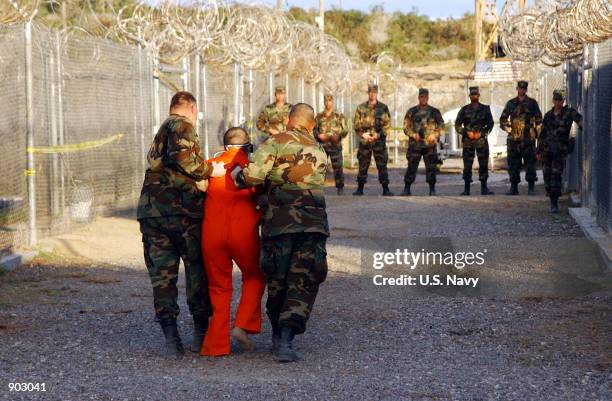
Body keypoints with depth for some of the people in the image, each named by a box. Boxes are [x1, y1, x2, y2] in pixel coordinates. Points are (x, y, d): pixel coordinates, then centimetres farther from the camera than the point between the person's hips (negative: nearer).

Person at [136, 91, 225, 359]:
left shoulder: (159, 134, 24)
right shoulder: (182, 125, -2)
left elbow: (159, 167, 13)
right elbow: (181, 156, -21)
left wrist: (195, 181, 5)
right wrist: (208, 171, -9)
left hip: (151, 211, 7)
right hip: (181, 211, -7)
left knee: (162, 275, 6)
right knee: (198, 270, 9)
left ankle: (171, 337, -2)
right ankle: (201, 332, 15)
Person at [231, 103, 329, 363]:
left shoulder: (276, 143, 0)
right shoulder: (320, 152, 18)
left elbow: (254, 175, -13)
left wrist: (237, 176, 9)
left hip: (279, 222, -2)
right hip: (313, 222, 2)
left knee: (277, 282, 14)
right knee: (303, 284, 2)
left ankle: (278, 337, 25)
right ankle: (286, 341, -12)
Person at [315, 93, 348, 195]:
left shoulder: (339, 116, 7)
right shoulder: (319, 116, 12)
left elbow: (345, 130, 5)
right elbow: (313, 129, 14)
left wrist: (338, 135, -14)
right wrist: (318, 135, -6)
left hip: (335, 144, -2)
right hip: (322, 144, 2)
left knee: (338, 167, -5)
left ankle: (340, 188, 3)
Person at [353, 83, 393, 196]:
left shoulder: (383, 108, 4)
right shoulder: (361, 108, 7)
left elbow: (387, 124, 1)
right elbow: (356, 124, 7)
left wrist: (379, 135, -13)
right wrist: (363, 134, -8)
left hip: (379, 141, -1)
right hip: (364, 141, 1)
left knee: (382, 166, -2)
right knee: (362, 166, 3)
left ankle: (385, 189, 2)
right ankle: (360, 188, 11)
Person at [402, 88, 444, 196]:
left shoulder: (434, 112, 9)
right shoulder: (411, 111, 9)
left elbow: (441, 126, 8)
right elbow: (406, 126, 8)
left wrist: (434, 135, -8)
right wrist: (412, 134, -9)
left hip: (430, 144, 0)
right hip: (415, 143, 0)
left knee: (431, 167, -1)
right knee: (411, 166, -2)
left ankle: (432, 189, 7)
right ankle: (406, 189, 5)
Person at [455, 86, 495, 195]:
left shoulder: (485, 109, 9)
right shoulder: (464, 110, 8)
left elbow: (490, 124, 6)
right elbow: (457, 125, 6)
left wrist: (481, 133, -7)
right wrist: (467, 133, -8)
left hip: (481, 140, 0)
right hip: (468, 141, 0)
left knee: (483, 164, -3)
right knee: (467, 165, -2)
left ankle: (484, 188, 2)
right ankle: (466, 189, 3)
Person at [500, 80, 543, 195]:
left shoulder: (532, 103, 7)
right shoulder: (511, 103, 12)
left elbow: (539, 120, 7)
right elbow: (503, 119, 17)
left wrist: (537, 133, -3)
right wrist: (508, 129, 2)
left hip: (528, 138, -2)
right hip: (513, 139, 2)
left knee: (530, 163, -3)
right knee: (513, 164, 4)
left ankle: (531, 187, 2)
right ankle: (513, 187, 10)